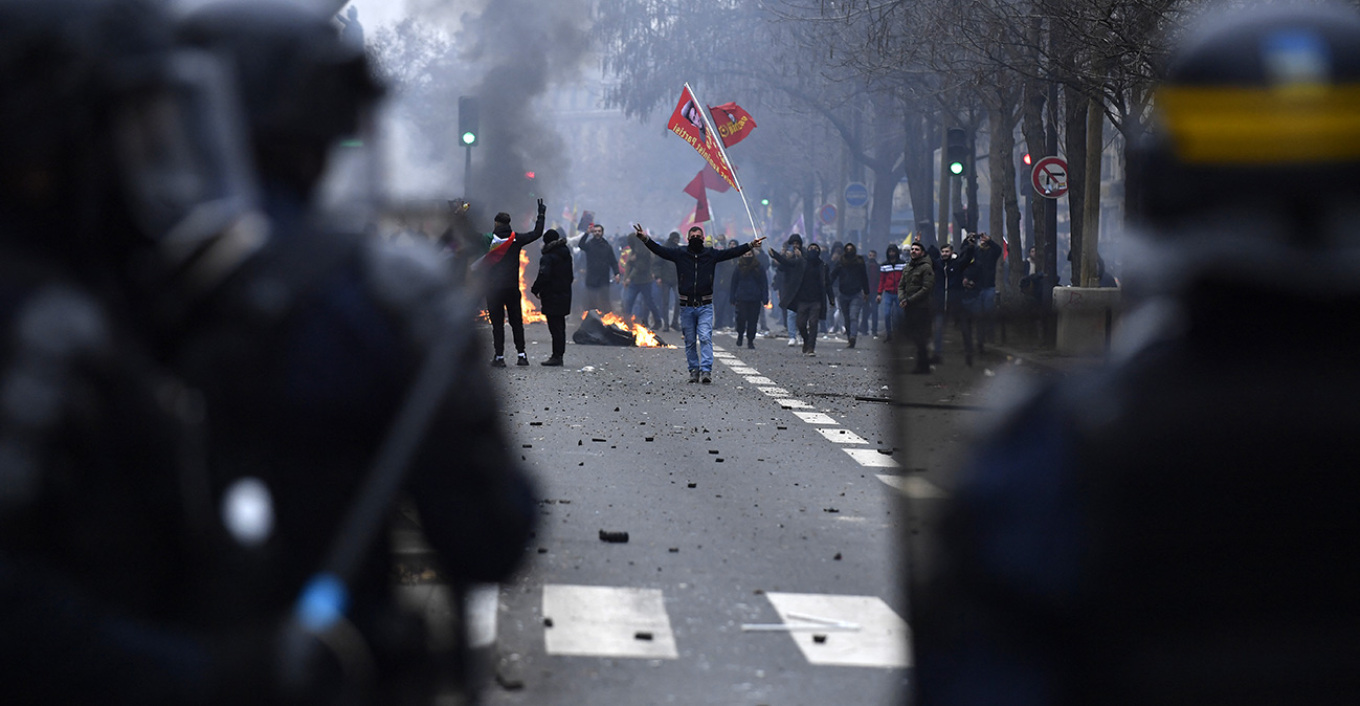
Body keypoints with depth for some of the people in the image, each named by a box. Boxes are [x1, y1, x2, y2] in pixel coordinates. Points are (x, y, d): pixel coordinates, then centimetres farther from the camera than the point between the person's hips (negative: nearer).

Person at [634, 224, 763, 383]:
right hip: (686, 306, 1)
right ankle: (694, 370, 17)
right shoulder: (680, 254, 4)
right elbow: (659, 250, -2)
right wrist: (645, 240, -16)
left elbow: (732, 252, 2)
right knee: (690, 341, 7)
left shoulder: (711, 254, 5)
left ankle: (706, 370, -18)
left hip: (705, 306, -1)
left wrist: (750, 245, -8)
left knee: (705, 338, -13)